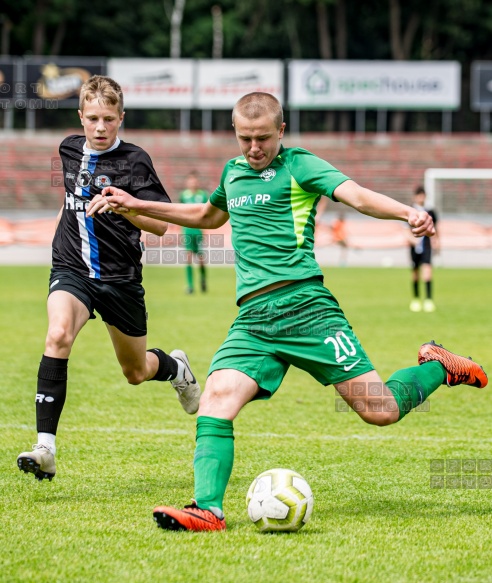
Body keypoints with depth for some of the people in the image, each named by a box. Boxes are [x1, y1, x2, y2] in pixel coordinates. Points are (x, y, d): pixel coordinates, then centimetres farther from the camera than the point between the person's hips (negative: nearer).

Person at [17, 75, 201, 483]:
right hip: (72, 270, 2)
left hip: (121, 278, -2)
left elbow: (161, 225, -17)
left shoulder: (134, 161, -10)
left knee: (137, 372, 15)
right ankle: (45, 449, -33)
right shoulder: (70, 149, 5)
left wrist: (123, 207, -31)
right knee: (58, 335, -29)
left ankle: (175, 367, 54)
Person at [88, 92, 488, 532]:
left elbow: (358, 196, -15)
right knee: (217, 397, -20)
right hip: (253, 318, 5)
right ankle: (208, 510, -25)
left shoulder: (299, 165, 1)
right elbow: (210, 216, 42)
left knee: (380, 411, -7)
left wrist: (409, 212, -34)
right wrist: (136, 206, 41)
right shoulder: (233, 172, 20)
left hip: (304, 303, -5)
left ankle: (438, 367, 23)